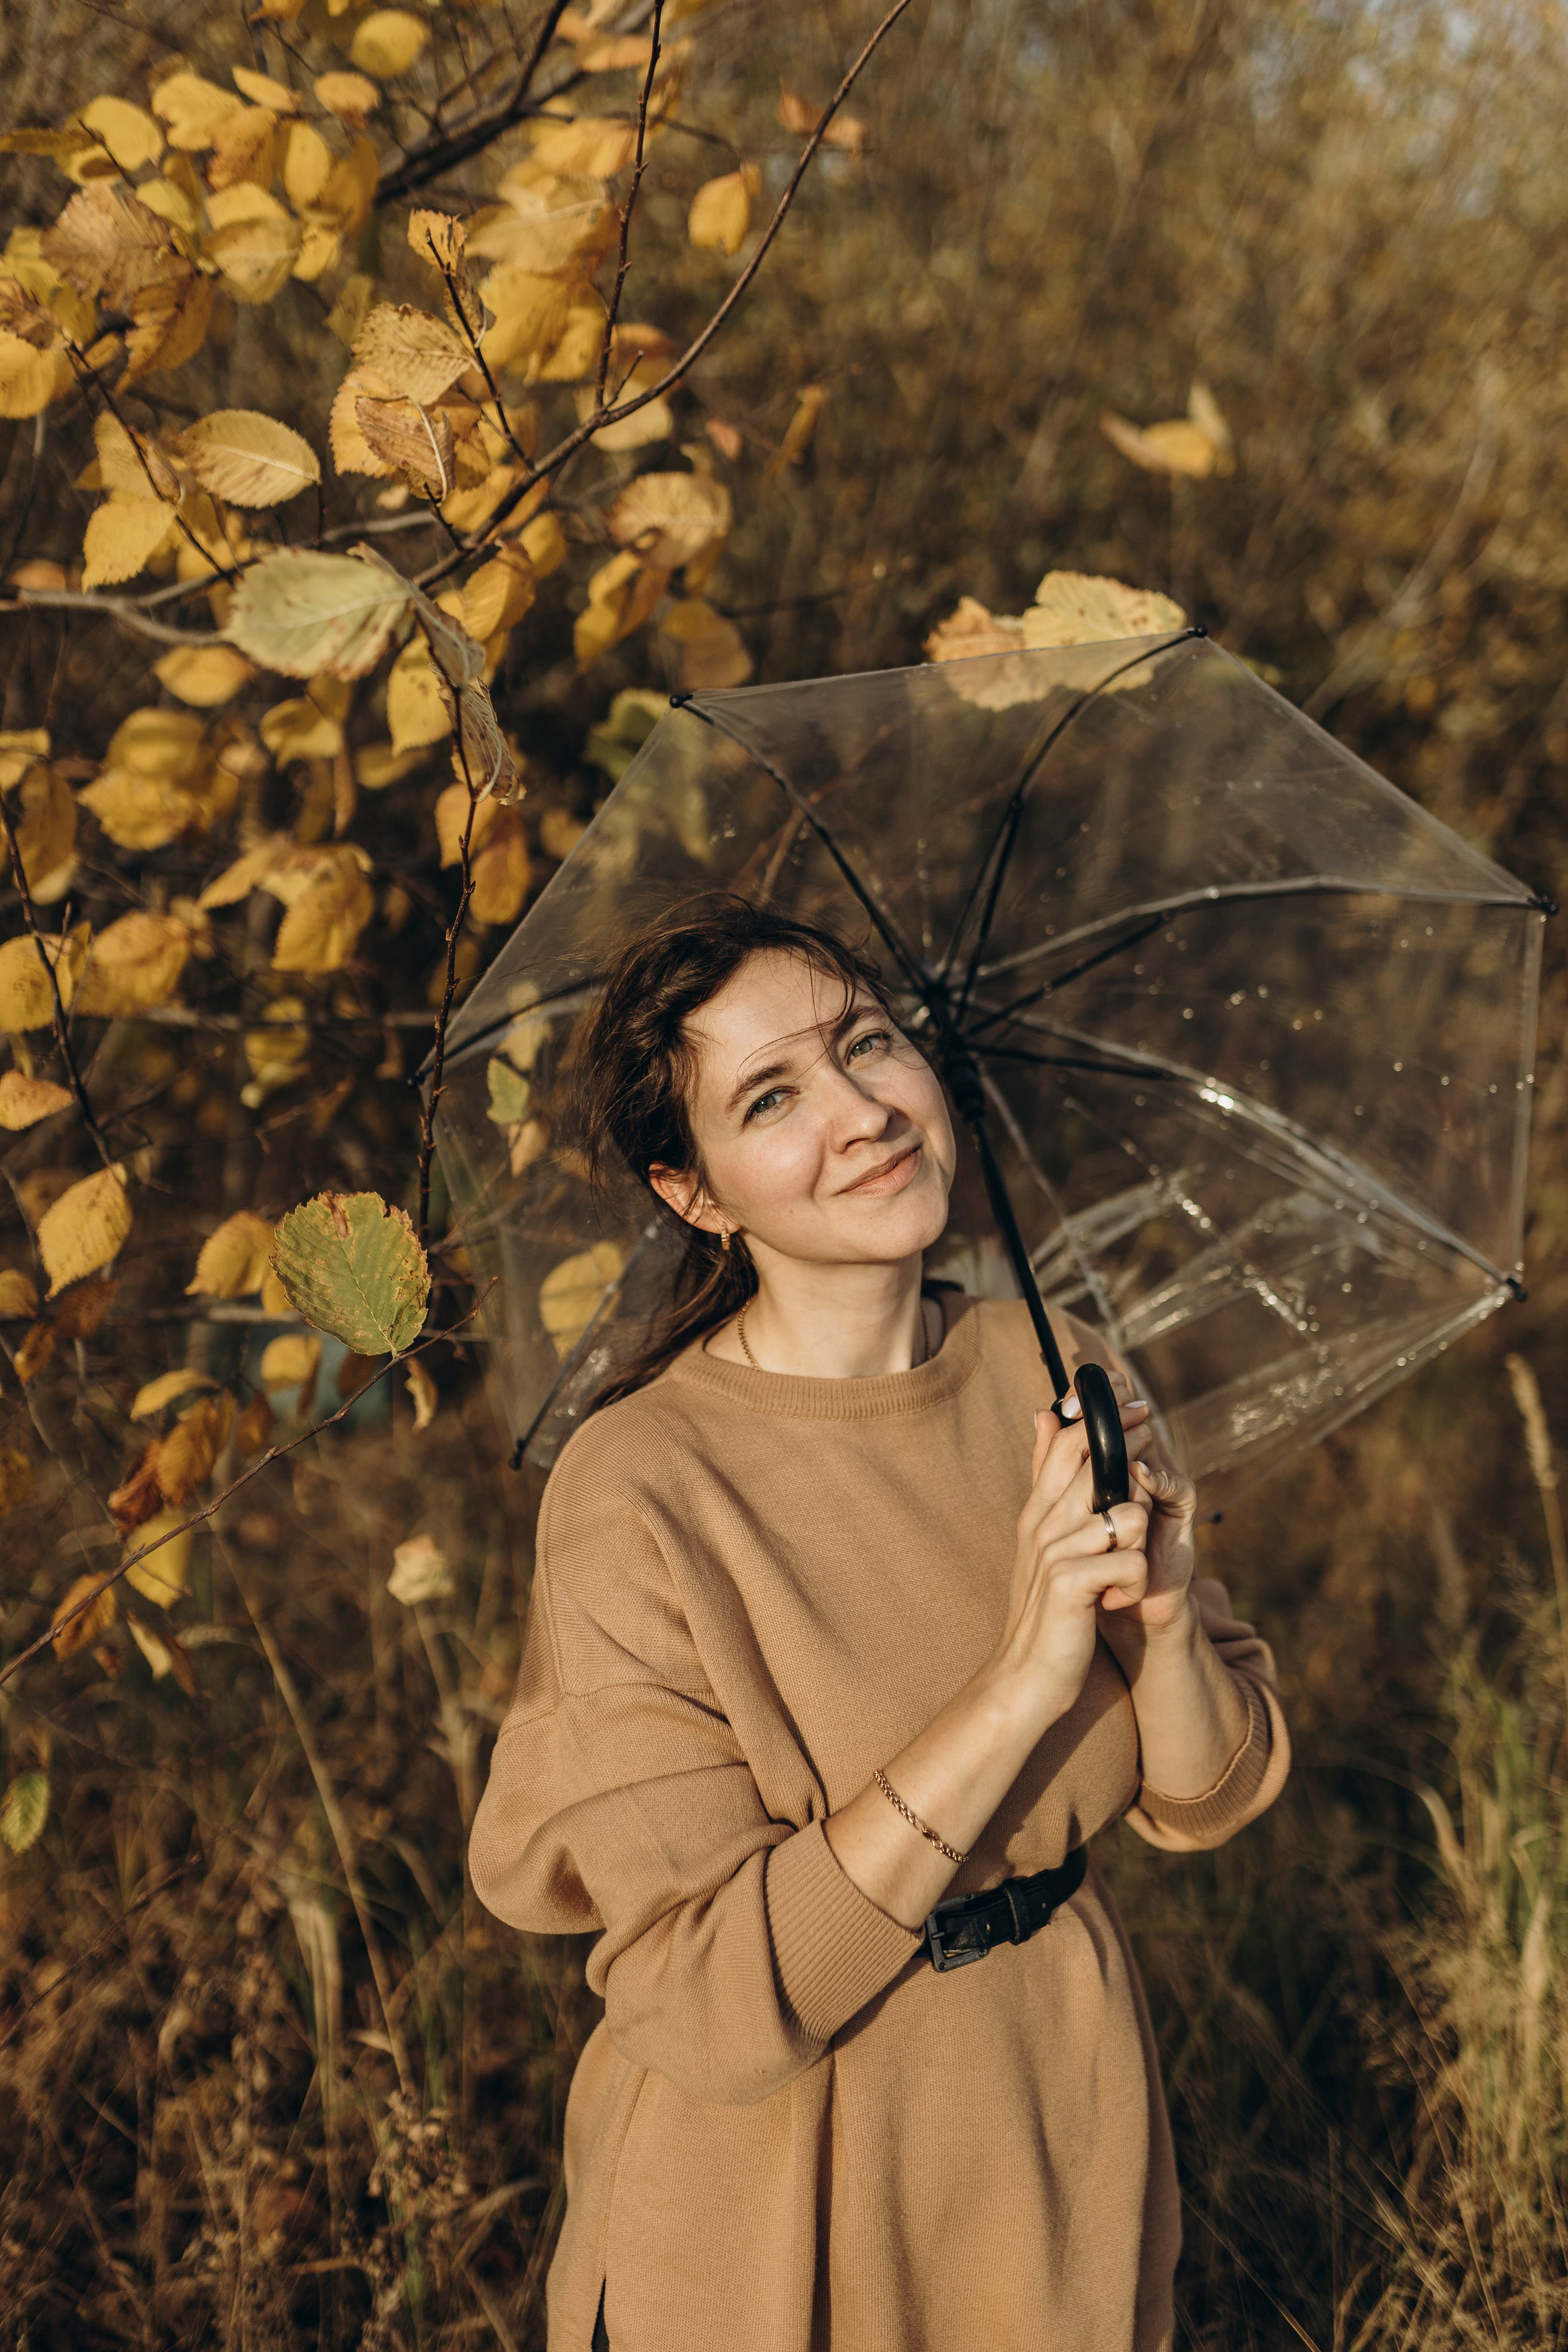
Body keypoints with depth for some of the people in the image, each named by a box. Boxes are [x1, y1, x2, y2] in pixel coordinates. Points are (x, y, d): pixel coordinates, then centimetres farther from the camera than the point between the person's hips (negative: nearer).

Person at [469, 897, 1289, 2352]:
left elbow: (1204, 1803, -1)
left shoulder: (1050, 1372, -6)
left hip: (1067, 2110, 5)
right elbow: (715, 1998, -25)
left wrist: (1160, 1618, -22)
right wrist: (1017, 1687, -29)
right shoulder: (634, 1490, -23)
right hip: (780, 2212, -4)